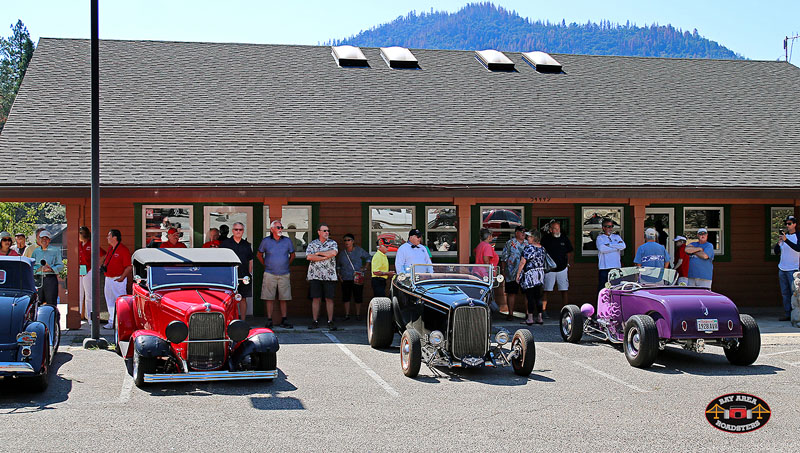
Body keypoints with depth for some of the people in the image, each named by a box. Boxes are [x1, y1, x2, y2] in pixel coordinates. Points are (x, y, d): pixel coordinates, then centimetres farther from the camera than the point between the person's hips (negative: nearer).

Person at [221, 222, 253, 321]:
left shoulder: (247, 245, 14)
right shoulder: (225, 243, 5)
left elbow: (250, 260, 18)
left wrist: (249, 273, 9)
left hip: (244, 276, 3)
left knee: (243, 299, 5)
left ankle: (242, 321, 11)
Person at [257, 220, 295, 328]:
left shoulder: (287, 241, 5)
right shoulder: (266, 241, 2)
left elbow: (292, 255, 18)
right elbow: (259, 255, 14)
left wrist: (286, 265, 12)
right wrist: (265, 265, 10)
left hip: (284, 274, 1)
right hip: (270, 274, -1)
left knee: (284, 298, 3)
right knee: (269, 298, -1)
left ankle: (284, 320, 9)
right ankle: (269, 320, 5)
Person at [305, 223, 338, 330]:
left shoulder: (332, 243, 7)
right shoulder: (312, 244, 9)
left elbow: (333, 253, -14)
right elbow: (309, 257, -7)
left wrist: (319, 253, -5)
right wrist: (325, 257, -9)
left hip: (329, 276, -1)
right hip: (315, 276, 1)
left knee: (329, 299, 0)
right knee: (316, 299, 2)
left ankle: (330, 322, 4)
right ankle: (315, 322, 7)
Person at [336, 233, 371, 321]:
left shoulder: (359, 250, 0)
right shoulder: (342, 253, 7)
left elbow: (368, 258, 12)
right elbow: (338, 265, 21)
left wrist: (365, 268, 3)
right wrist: (339, 274, 10)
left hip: (357, 278, -2)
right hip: (345, 279, 2)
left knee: (358, 297, 0)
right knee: (346, 297, 2)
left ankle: (358, 315, 12)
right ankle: (347, 315, 10)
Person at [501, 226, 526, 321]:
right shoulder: (510, 243, 2)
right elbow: (504, 258, 2)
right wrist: (504, 271, -4)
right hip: (512, 273, -3)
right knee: (511, 293, -1)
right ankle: (510, 314, 6)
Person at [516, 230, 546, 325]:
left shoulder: (529, 248, -13)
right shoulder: (542, 248, 7)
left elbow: (523, 262, -15)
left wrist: (518, 274, -9)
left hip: (530, 274, -6)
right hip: (540, 274, 6)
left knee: (530, 297, -3)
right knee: (538, 297, 10)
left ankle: (530, 318, -2)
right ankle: (539, 317, 11)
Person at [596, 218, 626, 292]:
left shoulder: (617, 237, 17)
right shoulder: (600, 238, 5)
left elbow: (623, 246, -2)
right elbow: (602, 249, -15)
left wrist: (609, 244, -6)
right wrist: (617, 247, -7)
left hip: (616, 266, 3)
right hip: (604, 267, -3)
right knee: (602, 288, -4)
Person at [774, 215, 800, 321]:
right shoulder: (784, 236, 14)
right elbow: (776, 252, 12)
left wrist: (786, 240, -30)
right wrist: (779, 243, -7)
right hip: (782, 268, 6)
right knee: (785, 293, 5)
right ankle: (787, 314, 9)